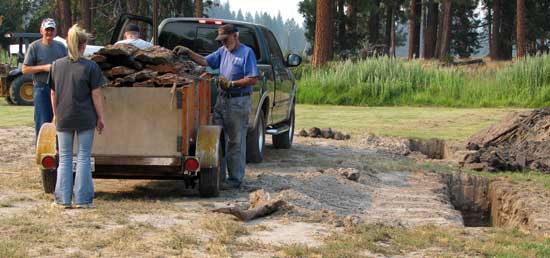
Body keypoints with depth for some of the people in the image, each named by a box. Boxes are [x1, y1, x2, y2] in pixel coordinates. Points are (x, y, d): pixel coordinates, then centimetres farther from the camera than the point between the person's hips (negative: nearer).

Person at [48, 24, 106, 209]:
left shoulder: (56, 65, 2)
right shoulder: (90, 67, -9)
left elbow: (53, 93, 7)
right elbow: (96, 95, -7)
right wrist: (100, 118, 1)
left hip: (63, 118, 3)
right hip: (85, 118, -3)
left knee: (64, 158, 10)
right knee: (83, 158, 5)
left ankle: (63, 199, 10)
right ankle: (82, 199, 5)